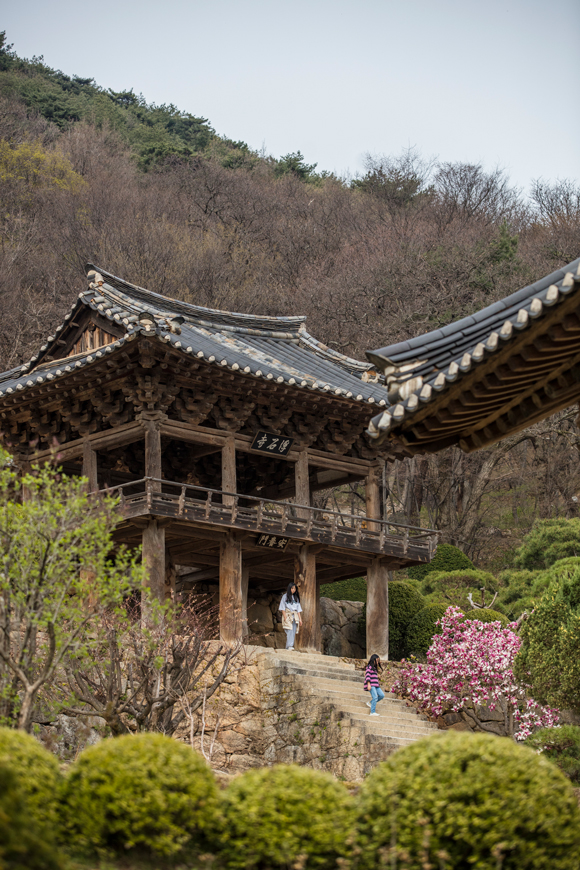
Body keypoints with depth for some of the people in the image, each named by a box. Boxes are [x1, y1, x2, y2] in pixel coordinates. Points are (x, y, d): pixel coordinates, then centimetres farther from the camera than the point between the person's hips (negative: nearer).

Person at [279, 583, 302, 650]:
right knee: (289, 631, -18)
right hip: (287, 615, -5)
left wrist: (300, 618, 10)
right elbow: (282, 608, -1)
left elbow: (298, 609, 17)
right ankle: (289, 646, -24)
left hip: (295, 616, 5)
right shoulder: (285, 596, 3)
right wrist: (285, 617, -12)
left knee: (293, 632, -3)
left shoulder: (296, 598, 17)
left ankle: (288, 646, -3)